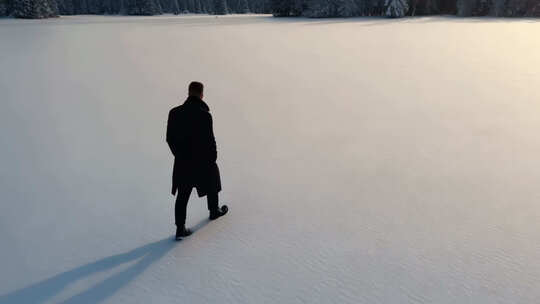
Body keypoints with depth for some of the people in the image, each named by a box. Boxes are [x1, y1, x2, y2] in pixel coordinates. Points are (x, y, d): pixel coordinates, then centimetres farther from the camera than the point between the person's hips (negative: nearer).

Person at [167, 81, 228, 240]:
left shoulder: (174, 113, -7)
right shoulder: (204, 115, -21)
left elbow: (170, 138, -1)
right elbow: (209, 139, -18)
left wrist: (179, 154, 14)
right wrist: (213, 156, 0)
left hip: (182, 161, 3)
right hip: (203, 161, -3)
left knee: (182, 195, 11)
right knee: (212, 185, 25)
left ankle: (180, 228, 13)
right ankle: (214, 211, 46)